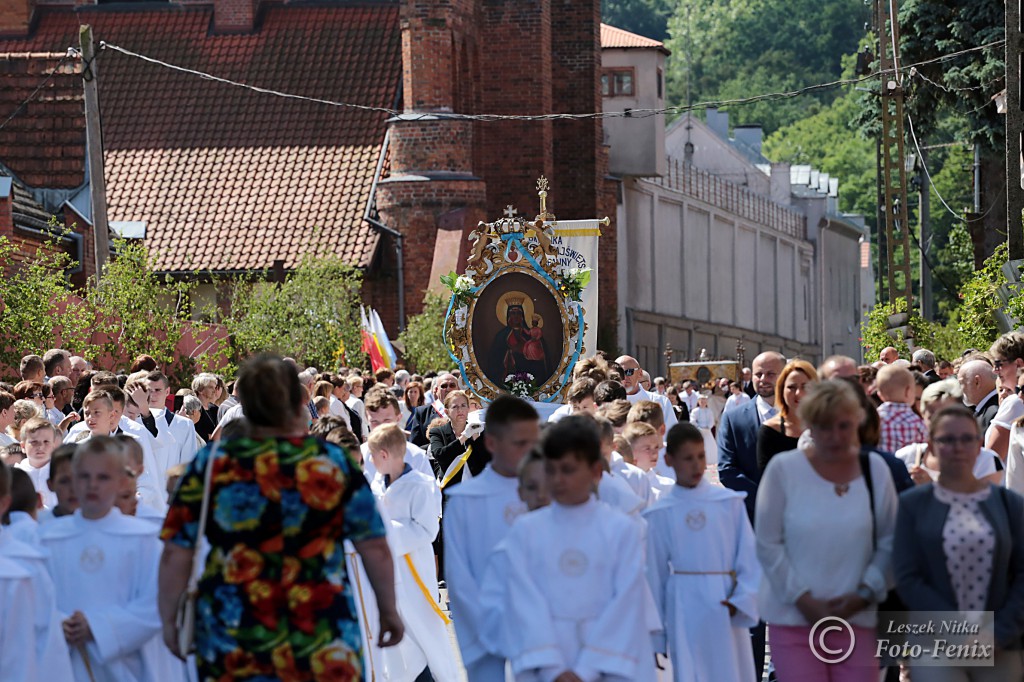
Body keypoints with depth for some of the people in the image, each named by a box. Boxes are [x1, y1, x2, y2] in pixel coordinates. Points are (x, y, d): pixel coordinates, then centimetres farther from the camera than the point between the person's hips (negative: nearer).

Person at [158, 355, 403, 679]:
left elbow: (175, 555, -1)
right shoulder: (336, 463, 0)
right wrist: (389, 610, 16)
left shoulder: (211, 465, -1)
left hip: (231, 648, 0)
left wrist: (169, 619, 10)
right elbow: (375, 548, 4)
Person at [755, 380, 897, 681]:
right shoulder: (783, 469, -3)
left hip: (856, 619, 2)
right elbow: (768, 545, -2)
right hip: (794, 619, -2)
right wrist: (804, 600, -8)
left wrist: (864, 594, -7)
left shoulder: (875, 469, 5)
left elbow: (888, 544, 6)